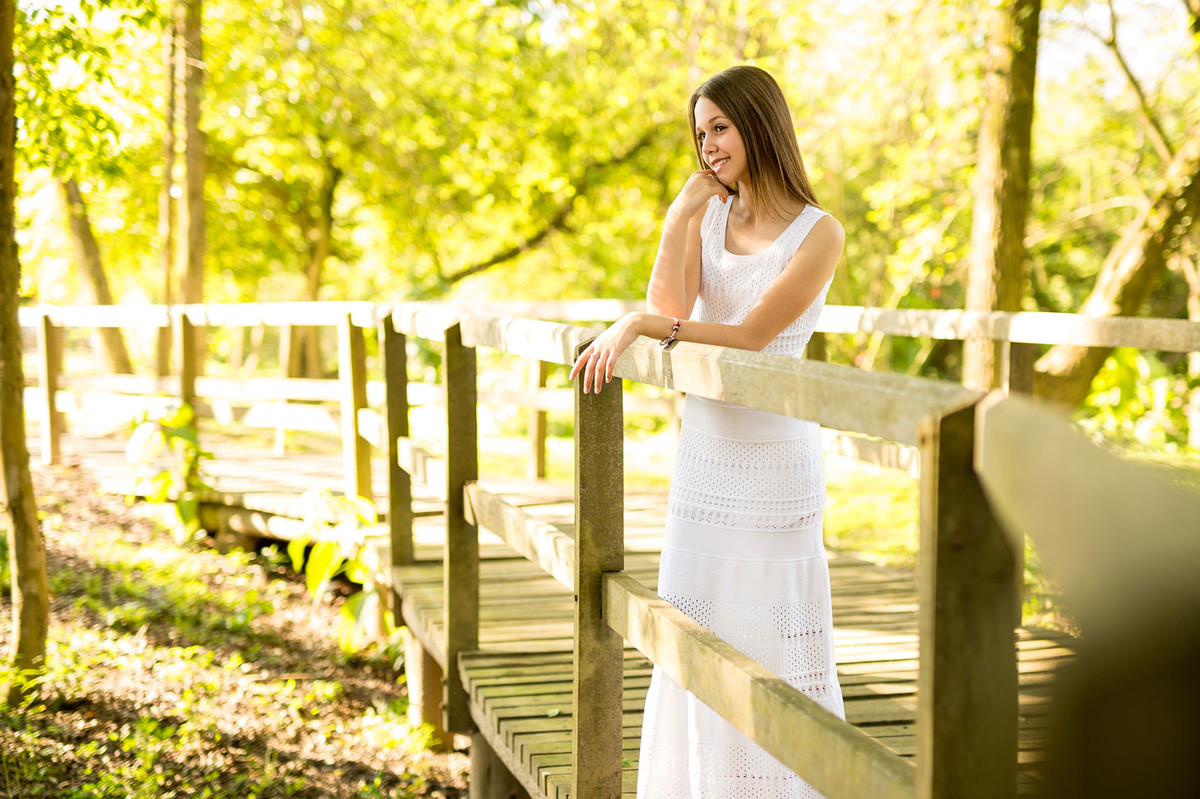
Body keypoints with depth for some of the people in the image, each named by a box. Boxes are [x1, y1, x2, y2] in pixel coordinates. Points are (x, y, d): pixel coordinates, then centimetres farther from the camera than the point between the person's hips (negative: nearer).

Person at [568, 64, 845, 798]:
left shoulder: (819, 234, -8)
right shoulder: (708, 214, 8)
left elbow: (749, 336, -16)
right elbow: (670, 309, -6)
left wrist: (639, 325, -16)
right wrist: (684, 214, -7)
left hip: (774, 457, -6)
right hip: (704, 454, 6)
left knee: (769, 639, -1)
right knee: (697, 633, 10)